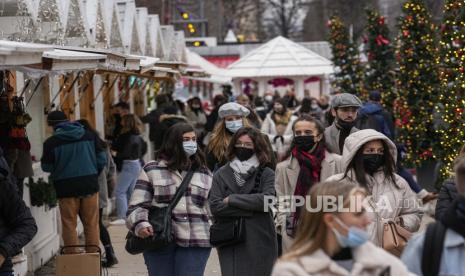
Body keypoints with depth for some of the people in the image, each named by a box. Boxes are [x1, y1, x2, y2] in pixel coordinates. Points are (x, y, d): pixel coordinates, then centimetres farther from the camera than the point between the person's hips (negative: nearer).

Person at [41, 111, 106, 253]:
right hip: (90, 185, 3)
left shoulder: (51, 143, -7)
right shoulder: (90, 136, 3)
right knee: (91, 225, 9)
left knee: (69, 225, 5)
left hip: (66, 188, -3)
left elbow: (46, 167, 0)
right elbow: (102, 159, 5)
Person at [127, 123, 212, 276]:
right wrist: (140, 224, -17)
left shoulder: (204, 173, 16)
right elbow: (137, 205, 1)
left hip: (194, 244, 2)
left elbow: (213, 208, 20)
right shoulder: (152, 170, 6)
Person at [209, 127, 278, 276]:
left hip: (260, 244, -1)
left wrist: (232, 199, -7)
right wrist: (251, 209, -9)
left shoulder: (266, 174, 5)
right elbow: (215, 206, -3)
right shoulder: (221, 174, 9)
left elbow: (267, 199, -12)